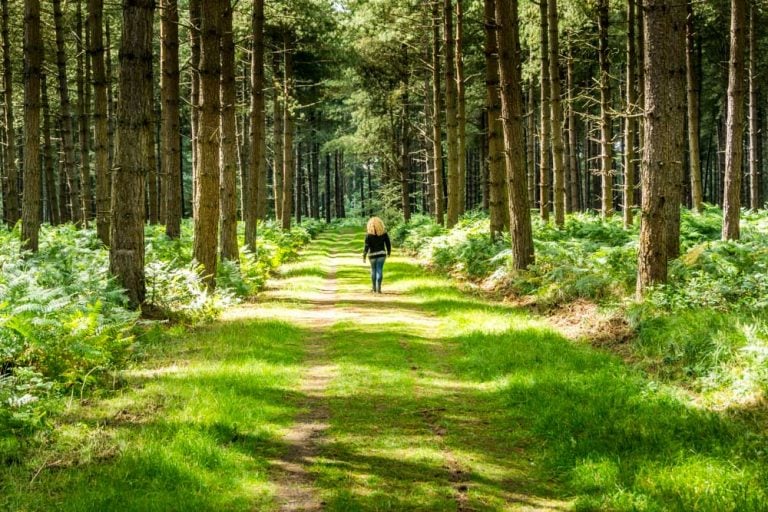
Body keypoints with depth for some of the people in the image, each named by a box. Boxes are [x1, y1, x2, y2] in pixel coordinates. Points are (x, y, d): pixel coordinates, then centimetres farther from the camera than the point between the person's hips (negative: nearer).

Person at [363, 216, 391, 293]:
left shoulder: (369, 234, -12)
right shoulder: (383, 232, -5)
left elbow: (367, 246, -14)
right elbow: (388, 243, 1)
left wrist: (364, 255, -7)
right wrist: (389, 252, 17)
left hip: (372, 254, -1)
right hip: (381, 253, 1)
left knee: (373, 270, 15)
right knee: (379, 270, 1)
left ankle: (374, 288, 22)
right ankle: (378, 288, -7)